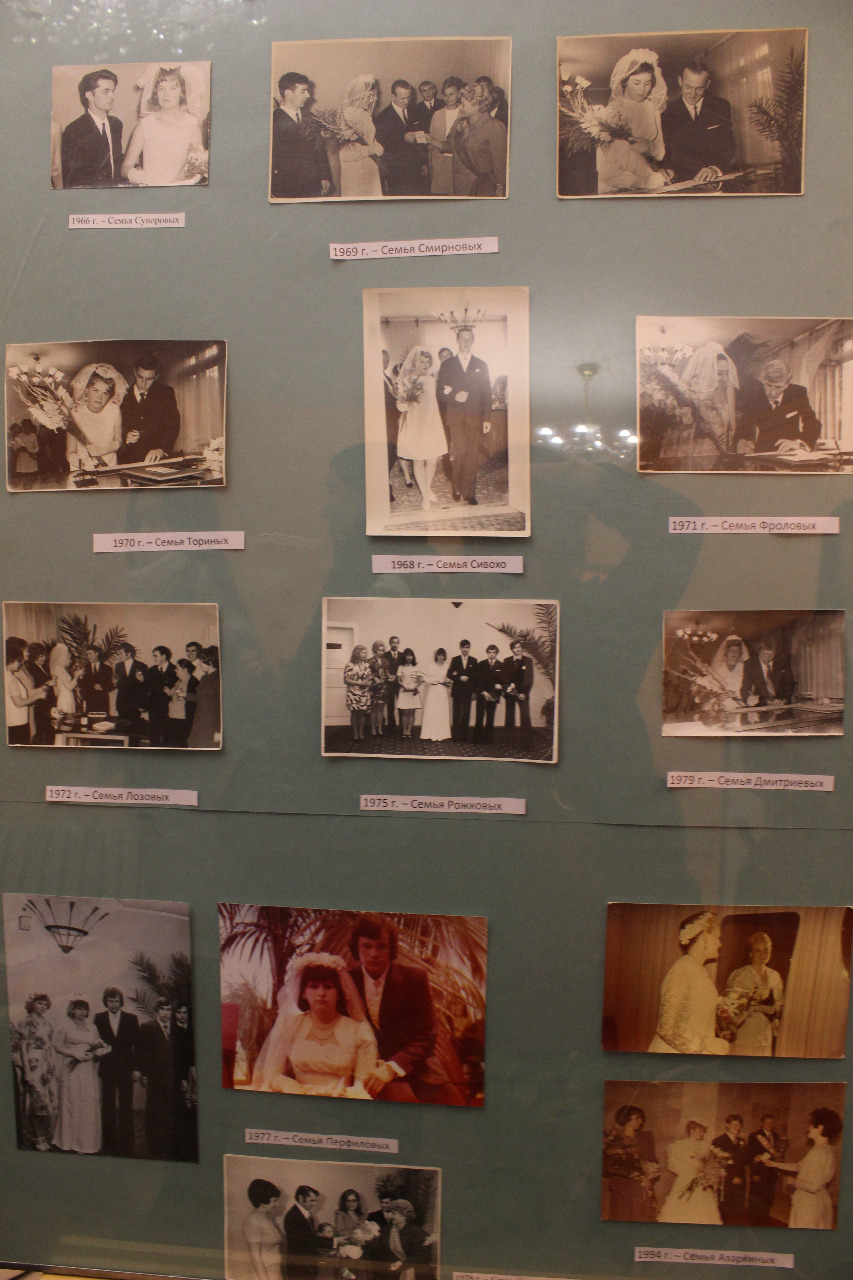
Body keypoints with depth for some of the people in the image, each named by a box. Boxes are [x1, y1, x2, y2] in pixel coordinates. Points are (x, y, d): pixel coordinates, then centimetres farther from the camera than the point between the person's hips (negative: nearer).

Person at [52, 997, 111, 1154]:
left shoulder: (92, 1028, 14)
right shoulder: (65, 1027, 3)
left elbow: (99, 1046, 15)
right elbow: (57, 1046, -2)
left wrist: (93, 1054, -6)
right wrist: (75, 1054, -12)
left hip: (88, 1070, 3)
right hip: (72, 1070, -3)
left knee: (89, 1104, 1)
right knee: (72, 1103, -3)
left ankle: (87, 1141, 9)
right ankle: (70, 1141, 6)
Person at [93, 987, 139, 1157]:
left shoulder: (131, 1019, 4)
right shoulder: (98, 1019, 4)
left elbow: (137, 1045, 4)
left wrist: (136, 1067, -2)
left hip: (125, 1068, 0)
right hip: (106, 1069, 0)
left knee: (126, 1108, 2)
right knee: (107, 1108, 5)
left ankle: (125, 1146, 9)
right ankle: (109, 1145, 16)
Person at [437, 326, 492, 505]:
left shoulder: (481, 365, 13)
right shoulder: (447, 365, 11)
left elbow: (487, 394, 10)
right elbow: (441, 394, 7)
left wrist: (487, 419, 2)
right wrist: (454, 397, -13)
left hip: (475, 417, 1)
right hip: (455, 417, -1)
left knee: (473, 456, -2)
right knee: (461, 452, -15)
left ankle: (469, 493, 8)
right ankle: (457, 488, 5)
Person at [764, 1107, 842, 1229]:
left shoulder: (818, 1152, -26)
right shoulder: (824, 1149, 5)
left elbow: (813, 1186, -27)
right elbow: (799, 1166, 17)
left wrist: (795, 1182, -7)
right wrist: (775, 1164, 24)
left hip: (809, 1204, -9)